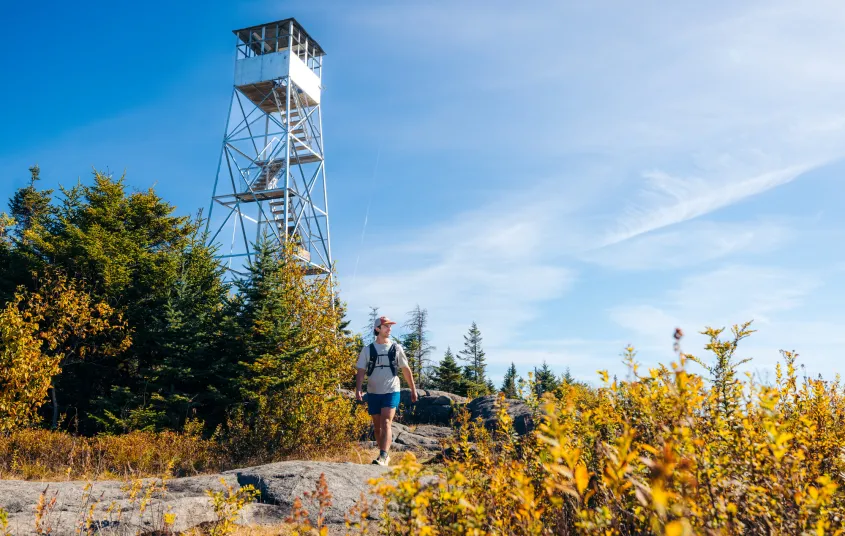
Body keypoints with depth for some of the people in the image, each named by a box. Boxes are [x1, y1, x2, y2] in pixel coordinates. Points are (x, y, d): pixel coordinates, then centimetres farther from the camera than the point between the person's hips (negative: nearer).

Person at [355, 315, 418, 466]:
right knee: (377, 427, 10)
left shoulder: (396, 348, 3)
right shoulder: (368, 349, 2)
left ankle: (383, 457, -22)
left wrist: (413, 389, 11)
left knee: (386, 423, -17)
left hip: (391, 392, -2)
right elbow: (361, 371, -1)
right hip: (373, 393, 2)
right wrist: (358, 389, -15)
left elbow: (406, 370, 10)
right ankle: (386, 455, 25)